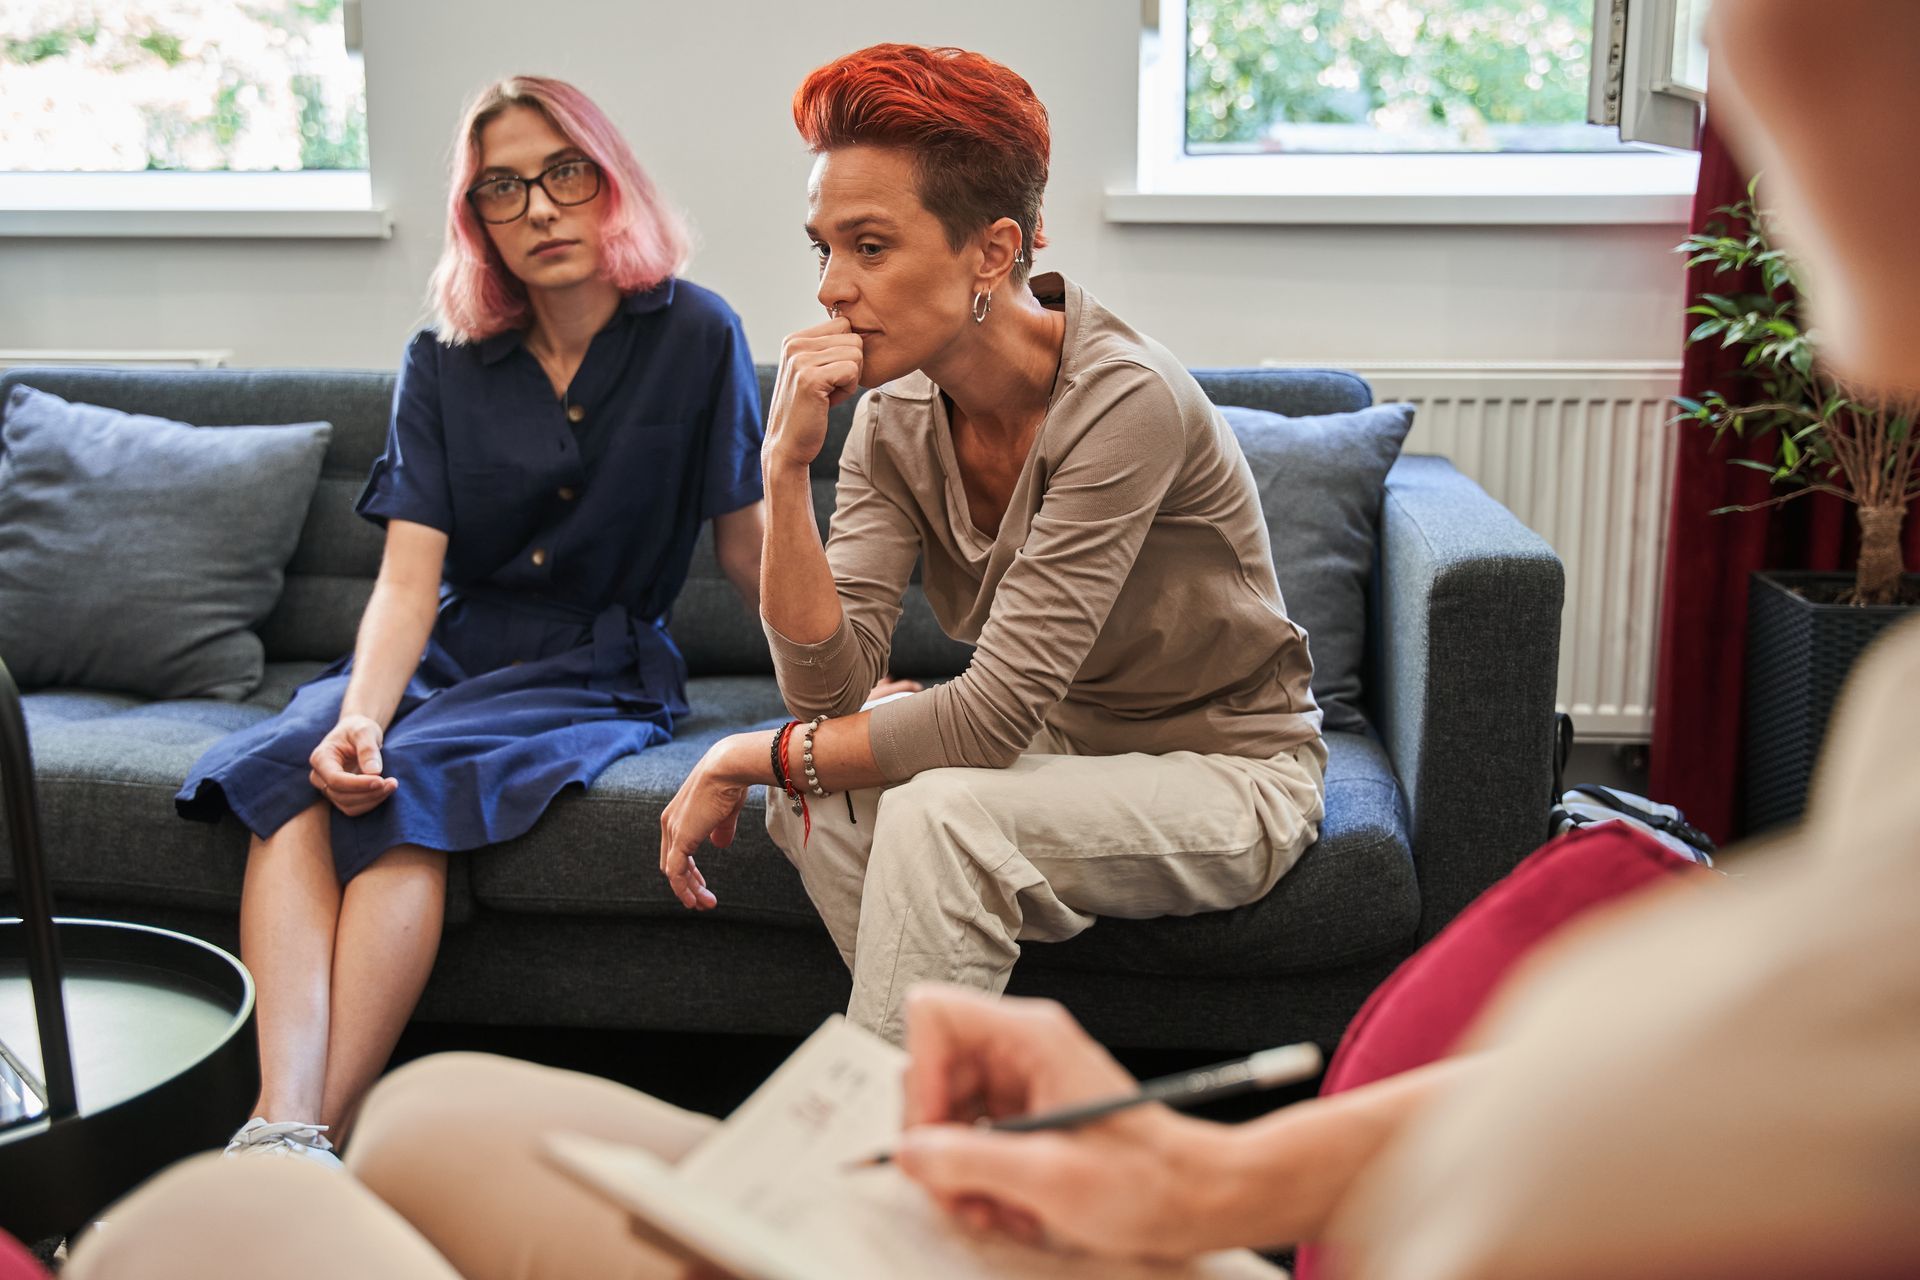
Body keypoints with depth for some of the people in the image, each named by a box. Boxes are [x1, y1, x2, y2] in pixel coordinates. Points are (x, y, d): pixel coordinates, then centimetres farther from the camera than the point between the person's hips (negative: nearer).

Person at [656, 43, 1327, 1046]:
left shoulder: (1124, 400, -26)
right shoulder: (894, 420, -5)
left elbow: (993, 717, -27)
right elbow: (829, 683, -14)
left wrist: (751, 757, -19)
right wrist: (786, 468, -24)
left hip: (1229, 772, -6)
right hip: (1063, 752, 7)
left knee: (939, 813, -30)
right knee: (811, 795, -17)